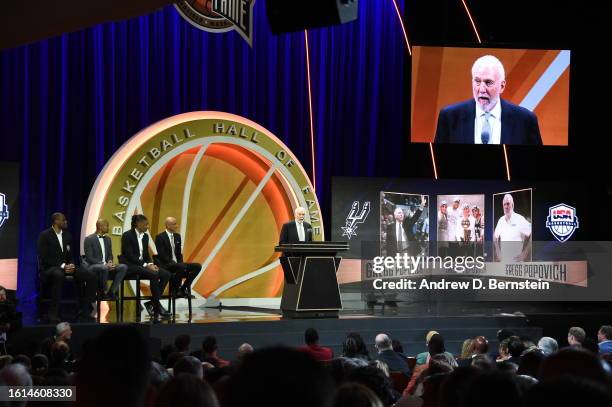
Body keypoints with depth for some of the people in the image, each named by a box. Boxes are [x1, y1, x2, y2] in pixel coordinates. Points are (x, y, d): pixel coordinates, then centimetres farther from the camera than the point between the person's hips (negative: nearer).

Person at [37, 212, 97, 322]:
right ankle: (52, 313, -38)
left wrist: (71, 265, -8)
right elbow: (44, 257, -14)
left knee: (91, 276, -14)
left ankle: (84, 311, -11)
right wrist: (62, 266, -21)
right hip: (49, 267, -7)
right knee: (59, 275, -43)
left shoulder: (67, 235, 14)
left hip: (66, 266, 7)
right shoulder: (45, 235, -6)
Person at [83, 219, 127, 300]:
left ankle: (112, 292, -18)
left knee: (123, 267, -19)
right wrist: (104, 264, -21)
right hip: (92, 266, -7)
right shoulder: (89, 239, -7)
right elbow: (89, 258, -13)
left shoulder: (108, 239, 15)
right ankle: (103, 293, -20)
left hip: (106, 265, 7)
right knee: (104, 268, -40)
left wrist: (110, 262, -7)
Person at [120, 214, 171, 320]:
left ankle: (152, 303, -14)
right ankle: (157, 306, -24)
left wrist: (151, 264, -5)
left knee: (166, 274, -14)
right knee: (154, 275, -32)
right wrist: (146, 265, -23)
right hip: (130, 266, -8)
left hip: (142, 264, 8)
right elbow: (129, 255, -17)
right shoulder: (127, 235, -10)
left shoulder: (145, 236, 13)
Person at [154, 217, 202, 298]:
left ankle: (183, 288, -4)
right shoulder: (160, 237, -9)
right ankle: (177, 290, -18)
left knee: (197, 266, -7)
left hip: (177, 264, 8)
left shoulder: (177, 236, 13)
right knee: (182, 267, -36)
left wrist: (180, 263, -3)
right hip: (166, 265, -8)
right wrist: (174, 263, -21)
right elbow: (162, 255, -16)